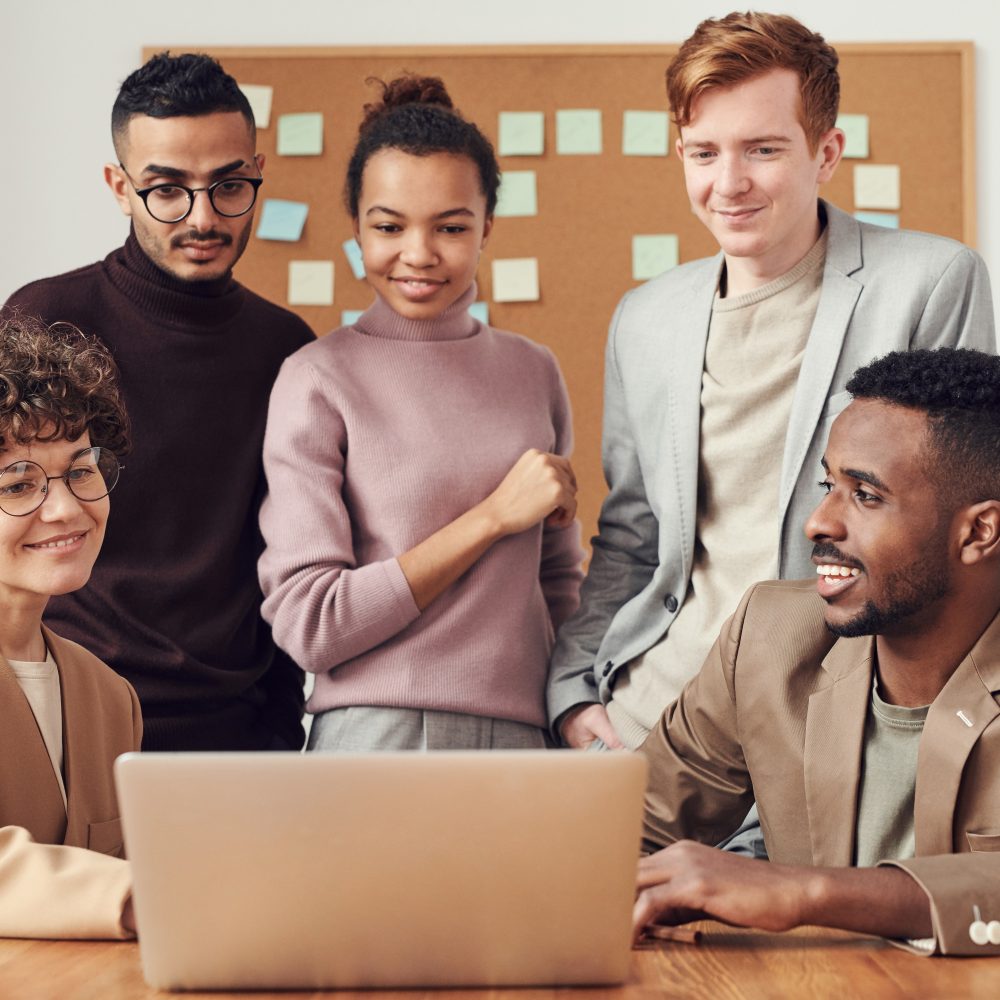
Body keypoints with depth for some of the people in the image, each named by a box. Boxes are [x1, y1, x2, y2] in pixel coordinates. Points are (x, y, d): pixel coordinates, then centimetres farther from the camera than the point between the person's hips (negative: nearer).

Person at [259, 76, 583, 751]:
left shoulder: (534, 372, 10)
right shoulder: (318, 379, -5)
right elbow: (308, 625, -11)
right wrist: (494, 517, -10)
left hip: (521, 740, 4)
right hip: (375, 742, -4)